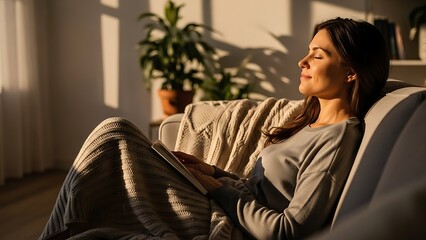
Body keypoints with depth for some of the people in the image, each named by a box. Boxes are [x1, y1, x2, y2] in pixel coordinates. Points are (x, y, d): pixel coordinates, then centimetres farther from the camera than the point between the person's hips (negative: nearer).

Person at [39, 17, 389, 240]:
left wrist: (219, 189, -12)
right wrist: (213, 172, 4)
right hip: (223, 208, 9)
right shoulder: (312, 121, 14)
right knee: (116, 132, 1)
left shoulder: (338, 139, -16)